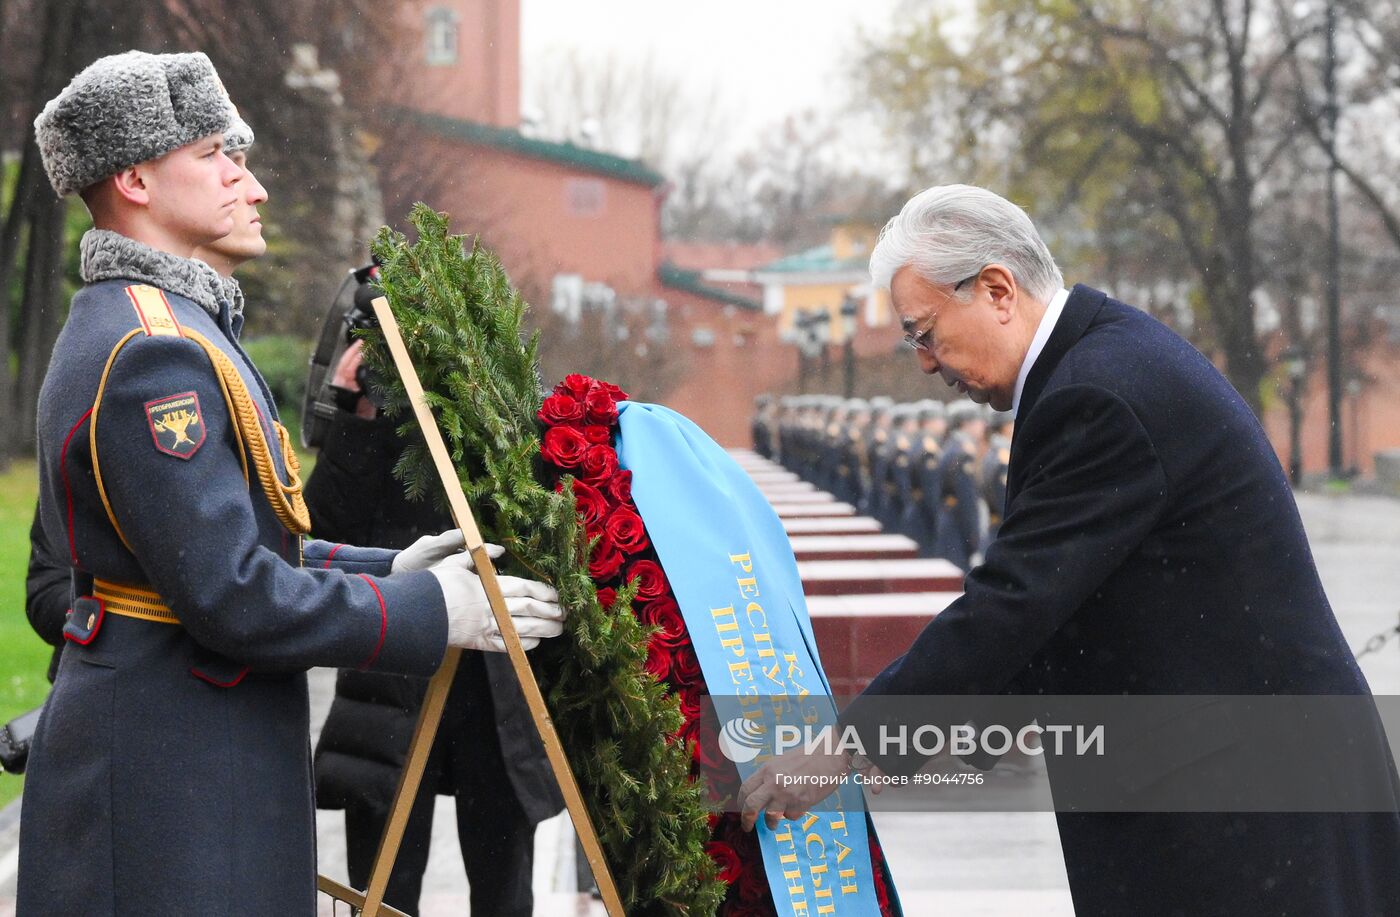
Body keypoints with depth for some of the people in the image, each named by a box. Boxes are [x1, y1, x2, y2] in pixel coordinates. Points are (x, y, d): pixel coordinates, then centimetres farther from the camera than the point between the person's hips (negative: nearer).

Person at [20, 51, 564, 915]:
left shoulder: (122, 323, 16)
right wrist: (433, 612, -15)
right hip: (168, 764, -11)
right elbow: (231, 596, -23)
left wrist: (385, 569, 11)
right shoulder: (153, 356, -20)